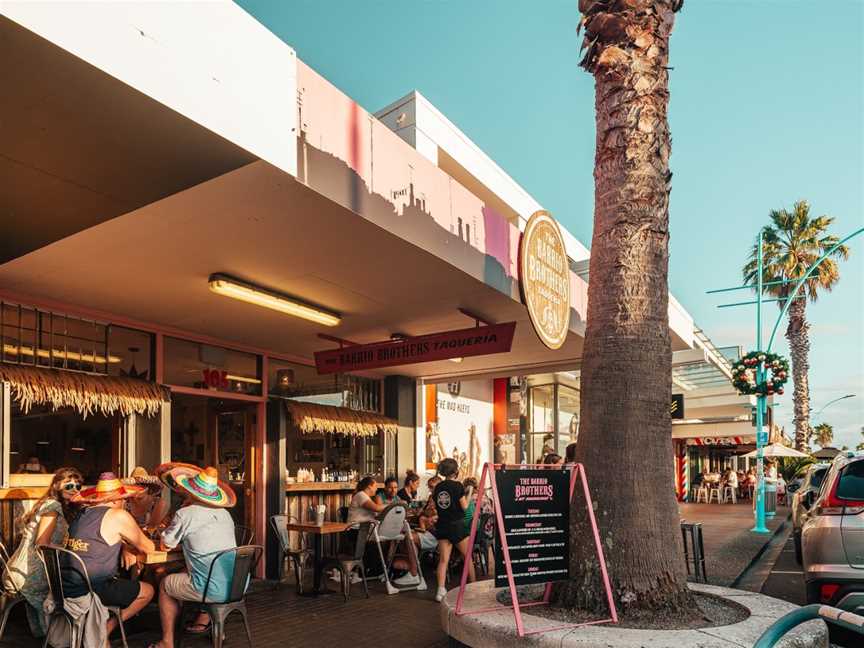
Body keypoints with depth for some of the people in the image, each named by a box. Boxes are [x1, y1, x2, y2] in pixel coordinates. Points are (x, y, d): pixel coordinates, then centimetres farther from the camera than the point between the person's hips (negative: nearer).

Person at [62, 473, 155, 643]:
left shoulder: (82, 514, 13)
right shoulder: (119, 516, -8)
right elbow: (148, 548, 4)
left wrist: (125, 547, 16)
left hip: (65, 588, 8)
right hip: (89, 589, -8)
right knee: (148, 591, 10)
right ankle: (107, 628, 9)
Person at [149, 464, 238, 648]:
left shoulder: (184, 514, -7)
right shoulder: (225, 514, 10)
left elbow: (165, 546, 8)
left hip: (214, 591, -6)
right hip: (237, 585, 6)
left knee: (165, 585, 20)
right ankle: (204, 620, 39)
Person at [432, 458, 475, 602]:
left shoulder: (438, 487, 4)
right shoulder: (458, 486, -11)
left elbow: (435, 507, 6)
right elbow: (464, 507, -11)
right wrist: (466, 498, 8)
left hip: (441, 525, 4)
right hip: (457, 525, -4)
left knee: (443, 559, 2)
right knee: (468, 556, 13)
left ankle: (441, 590, -8)